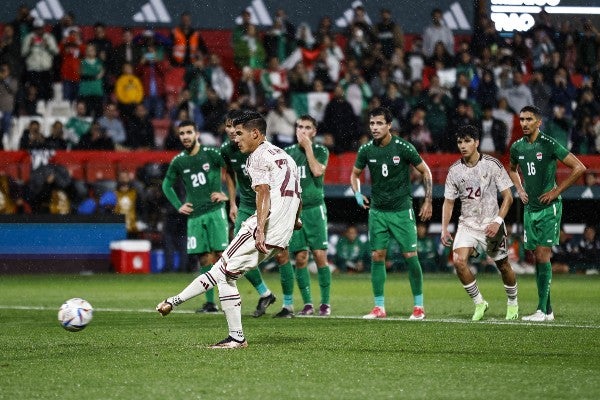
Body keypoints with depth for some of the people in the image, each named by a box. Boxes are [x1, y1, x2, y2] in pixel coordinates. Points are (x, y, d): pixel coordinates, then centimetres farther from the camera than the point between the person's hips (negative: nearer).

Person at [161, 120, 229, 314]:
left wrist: (226, 194, -6)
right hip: (194, 216, 3)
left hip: (215, 211, -3)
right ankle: (210, 302, 5)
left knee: (220, 255, -11)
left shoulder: (211, 154, -3)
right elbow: (166, 185, 21)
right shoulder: (178, 162, 7)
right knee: (204, 259, 1)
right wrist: (178, 205, 10)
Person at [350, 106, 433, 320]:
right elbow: (355, 174, 17)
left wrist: (428, 201, -2)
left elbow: (425, 171, 0)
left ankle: (419, 306, 6)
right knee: (377, 256, 0)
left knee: (410, 256, -5)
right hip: (377, 210, 3)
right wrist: (358, 194, 0)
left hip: (402, 210, -3)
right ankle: (379, 307, 6)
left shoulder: (403, 147, -11)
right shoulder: (366, 150, -1)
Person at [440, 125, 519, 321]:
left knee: (503, 266, 8)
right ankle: (479, 303, -3)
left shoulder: (492, 165, -8)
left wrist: (497, 221, -17)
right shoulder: (454, 170, 0)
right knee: (459, 261, -20)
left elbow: (508, 197, -6)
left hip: (491, 225, -2)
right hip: (467, 224, 2)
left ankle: (512, 303, 35)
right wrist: (444, 229, -3)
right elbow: (448, 202, 8)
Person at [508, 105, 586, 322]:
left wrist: (556, 191, -11)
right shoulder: (517, 147, 6)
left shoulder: (549, 145, -12)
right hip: (530, 208, 6)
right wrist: (520, 190, 12)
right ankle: (548, 310, 13)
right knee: (537, 259, 7)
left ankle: (542, 310, -12)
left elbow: (579, 167, -11)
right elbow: (512, 169, 29)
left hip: (549, 208, -6)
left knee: (543, 256, -12)